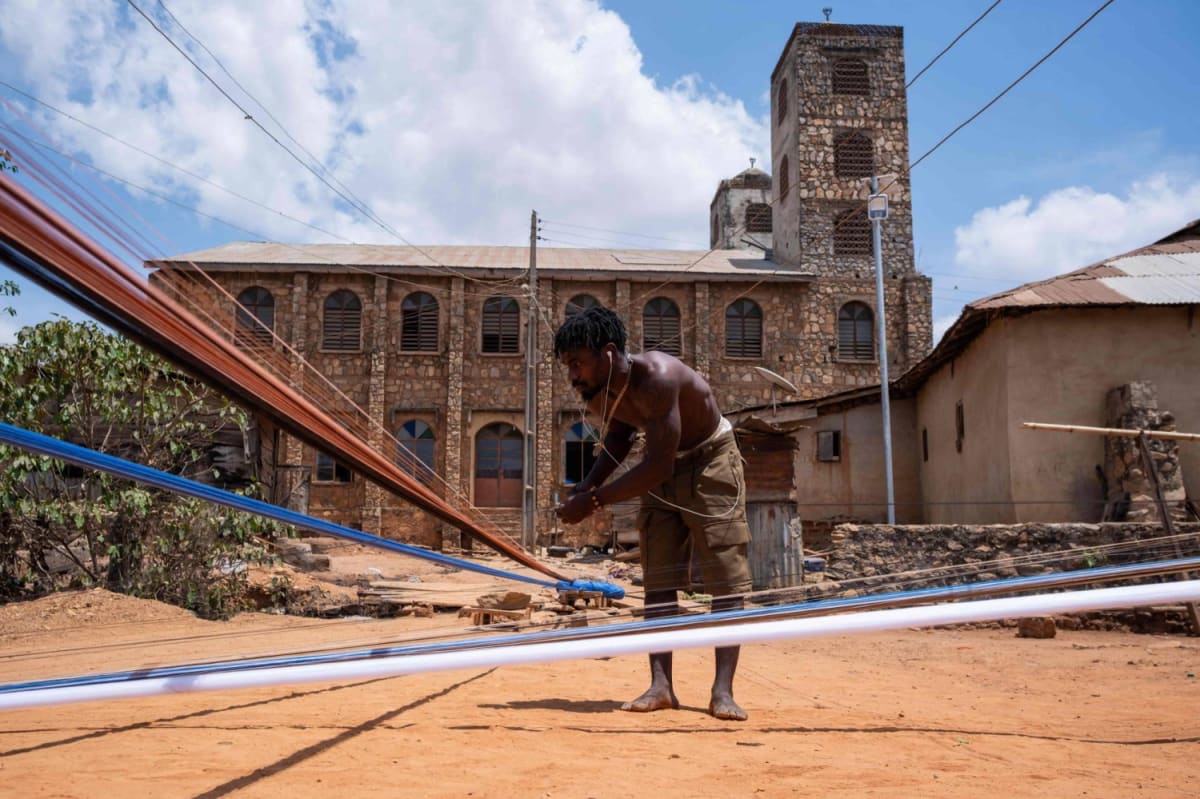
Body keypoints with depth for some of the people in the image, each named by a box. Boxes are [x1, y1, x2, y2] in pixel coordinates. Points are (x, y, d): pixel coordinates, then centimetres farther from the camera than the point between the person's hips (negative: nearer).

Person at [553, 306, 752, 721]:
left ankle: (723, 691, -8)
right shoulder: (596, 393, -13)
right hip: (662, 470, 7)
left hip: (711, 460, -7)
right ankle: (661, 686, 4)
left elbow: (658, 465, -35)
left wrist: (595, 500, -31)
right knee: (658, 580, 2)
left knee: (726, 578, -9)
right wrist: (588, 483, -7)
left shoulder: (656, 377, -36)